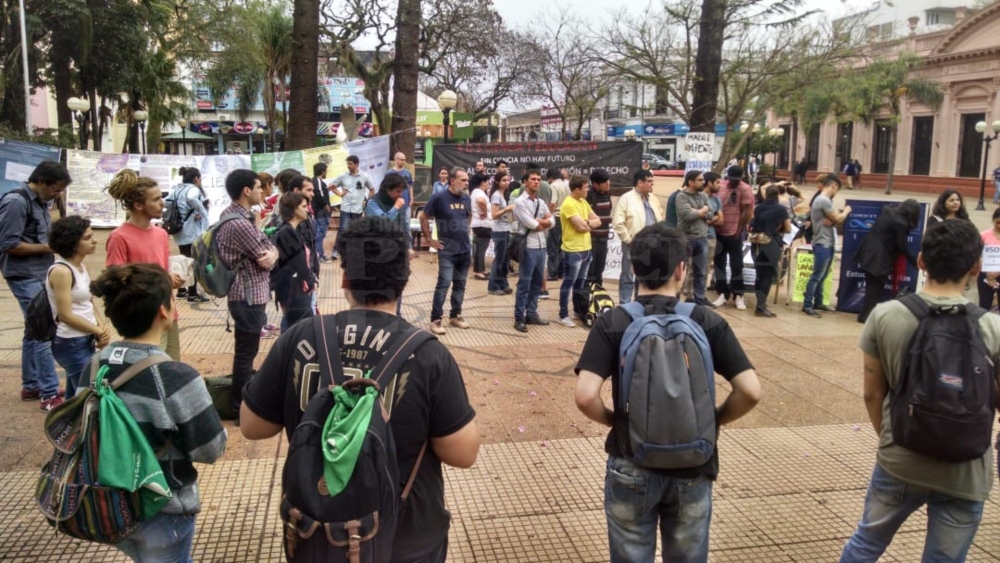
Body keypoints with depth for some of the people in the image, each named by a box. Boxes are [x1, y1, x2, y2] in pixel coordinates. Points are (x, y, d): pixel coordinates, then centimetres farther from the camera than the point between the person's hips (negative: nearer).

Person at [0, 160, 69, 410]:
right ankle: (49, 394, -4)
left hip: (40, 275, 9)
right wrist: (48, 247, -16)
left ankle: (31, 385, 27)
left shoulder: (40, 202, 10)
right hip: (25, 277, -9)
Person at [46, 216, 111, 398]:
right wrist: (99, 331, -11)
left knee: (76, 397, 16)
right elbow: (65, 315, -20)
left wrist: (101, 328, -4)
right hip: (71, 344, -9)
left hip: (86, 341, 9)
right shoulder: (61, 271, -18)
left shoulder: (81, 266, 8)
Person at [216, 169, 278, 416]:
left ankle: (245, 398, 36)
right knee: (245, 354, 2)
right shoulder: (239, 224, -24)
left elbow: (268, 247, 6)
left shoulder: (233, 215, 8)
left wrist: (271, 253, -15)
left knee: (246, 352, 21)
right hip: (249, 297, -10)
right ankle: (242, 408, 14)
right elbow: (265, 261, -18)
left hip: (247, 294, 10)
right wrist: (270, 255, 3)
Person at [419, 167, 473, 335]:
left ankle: (455, 316, 23)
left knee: (460, 284, 12)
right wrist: (429, 240, -6)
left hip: (465, 249, 6)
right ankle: (436, 319, -4)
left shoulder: (467, 198, 7)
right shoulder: (439, 197, -10)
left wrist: (465, 232, 13)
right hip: (447, 250, -6)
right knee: (444, 284, -10)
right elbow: (423, 217, -5)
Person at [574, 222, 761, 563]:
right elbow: (750, 392, -12)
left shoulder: (612, 323, -11)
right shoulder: (708, 322, -7)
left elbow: (585, 396, -21)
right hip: (693, 469, 1)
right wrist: (715, 420, 4)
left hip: (632, 468, -1)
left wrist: (613, 420, -2)